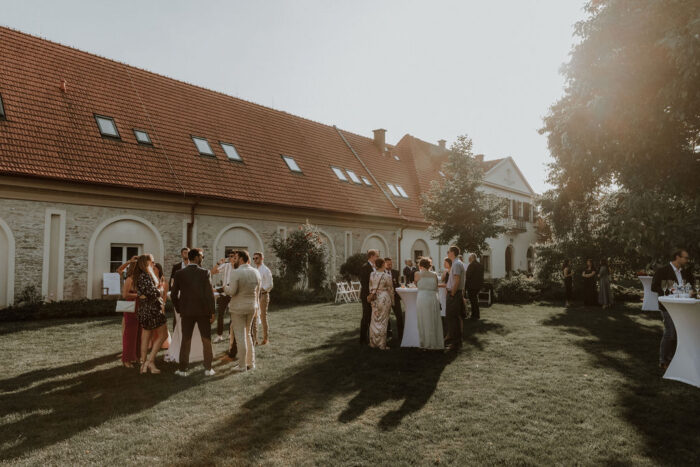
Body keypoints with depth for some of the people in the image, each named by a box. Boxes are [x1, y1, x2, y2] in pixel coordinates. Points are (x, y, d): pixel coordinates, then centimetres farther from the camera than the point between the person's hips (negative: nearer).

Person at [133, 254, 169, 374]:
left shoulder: (140, 275, 14)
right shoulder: (145, 276, -16)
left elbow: (141, 294, 13)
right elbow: (152, 292, -24)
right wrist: (160, 292, -4)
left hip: (144, 310, 9)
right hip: (152, 309, -9)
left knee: (145, 337, 10)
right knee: (163, 334, -1)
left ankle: (144, 364, 14)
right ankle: (150, 360, -3)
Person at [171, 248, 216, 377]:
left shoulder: (179, 274, -1)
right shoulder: (205, 272, -9)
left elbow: (173, 295, 1)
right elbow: (209, 294, -12)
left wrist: (179, 310, 13)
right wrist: (212, 312, -5)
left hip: (186, 311, 2)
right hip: (203, 311, -2)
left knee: (186, 340, 12)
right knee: (206, 340, 10)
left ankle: (182, 369, 15)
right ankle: (208, 368, 13)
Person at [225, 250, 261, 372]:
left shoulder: (236, 272, -17)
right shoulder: (256, 272, 2)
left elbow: (232, 291, -19)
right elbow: (257, 292, 9)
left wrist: (225, 288, 3)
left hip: (238, 308, -6)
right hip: (252, 306, 6)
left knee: (240, 336, 2)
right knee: (247, 334, 19)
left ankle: (242, 365, 8)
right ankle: (251, 362, 21)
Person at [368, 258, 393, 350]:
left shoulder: (372, 275, 0)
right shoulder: (387, 276, -13)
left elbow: (370, 288, 9)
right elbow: (391, 290, -6)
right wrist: (392, 301, 6)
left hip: (375, 300, 5)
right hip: (385, 298, -5)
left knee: (374, 321, 14)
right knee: (383, 322, 2)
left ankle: (373, 343, 21)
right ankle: (382, 345, 7)